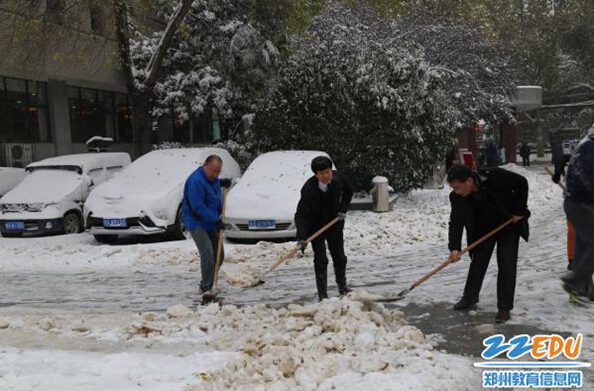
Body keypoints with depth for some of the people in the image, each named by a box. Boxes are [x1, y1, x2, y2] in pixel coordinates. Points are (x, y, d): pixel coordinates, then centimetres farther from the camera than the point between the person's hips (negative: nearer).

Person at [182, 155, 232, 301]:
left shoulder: (211, 177, 7)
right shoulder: (196, 181, -22)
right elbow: (198, 207, -26)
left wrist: (222, 182, 11)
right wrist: (216, 220, -26)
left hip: (211, 223, 9)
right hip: (197, 223, -9)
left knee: (218, 255, 11)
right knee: (207, 254, -23)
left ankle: (205, 284, 26)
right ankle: (207, 289, -19)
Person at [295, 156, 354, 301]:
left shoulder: (339, 178, -17)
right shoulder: (309, 189, -30)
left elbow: (348, 192, 7)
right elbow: (300, 215, -31)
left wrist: (343, 209, -6)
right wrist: (301, 237, -42)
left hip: (334, 223, 4)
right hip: (316, 227, -4)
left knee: (340, 258, 12)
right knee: (320, 260, -8)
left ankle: (342, 287, 33)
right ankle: (322, 294, 3)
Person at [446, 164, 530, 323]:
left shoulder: (495, 177, -33)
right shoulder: (457, 198, -23)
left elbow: (521, 183, -19)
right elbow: (456, 222, -24)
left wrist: (519, 211, -17)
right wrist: (454, 248, -36)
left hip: (509, 224, -3)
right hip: (484, 229, 3)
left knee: (506, 264, -7)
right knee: (478, 261, 8)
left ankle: (504, 308, -1)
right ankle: (470, 296, 28)